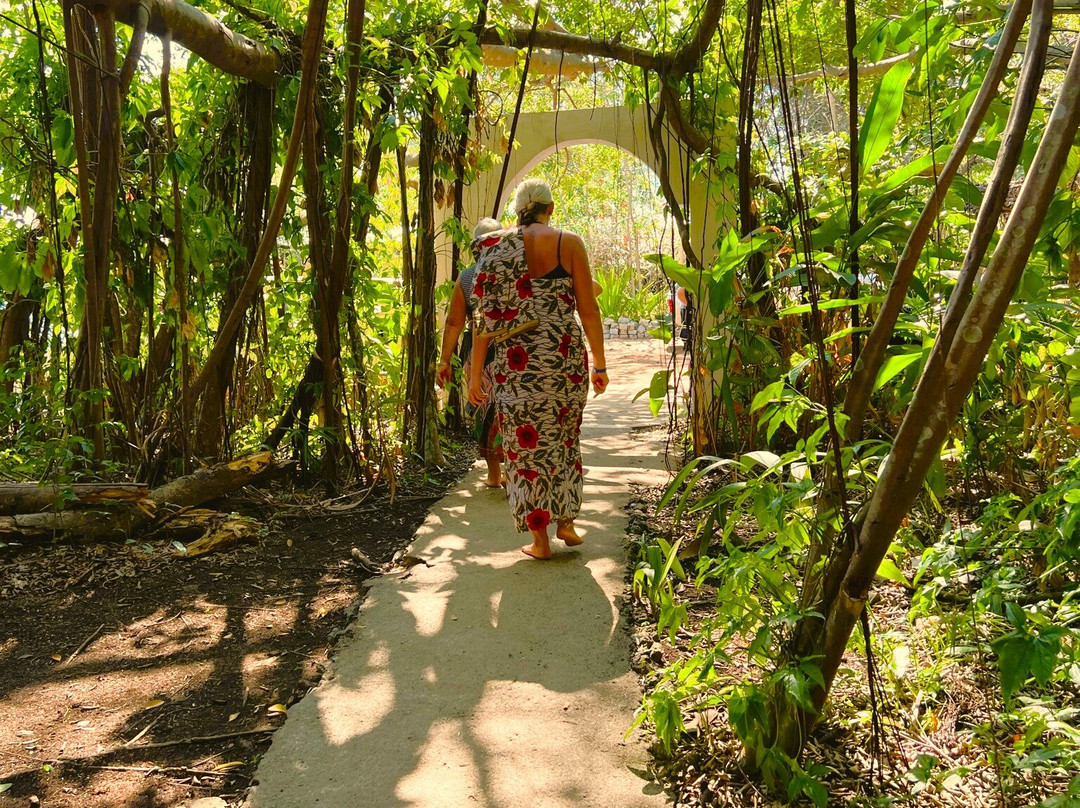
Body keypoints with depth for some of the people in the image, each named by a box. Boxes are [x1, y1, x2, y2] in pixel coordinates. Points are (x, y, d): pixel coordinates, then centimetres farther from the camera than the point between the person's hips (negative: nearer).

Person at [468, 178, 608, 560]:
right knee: (565, 438, 20)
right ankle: (566, 522, 24)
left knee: (527, 444, 7)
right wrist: (599, 363, 4)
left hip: (517, 363, 0)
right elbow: (588, 309, -2)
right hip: (566, 357, 0)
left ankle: (539, 539, 12)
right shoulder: (568, 243, 1)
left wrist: (476, 372, 6)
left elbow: (486, 315, 1)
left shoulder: (496, 250, 5)